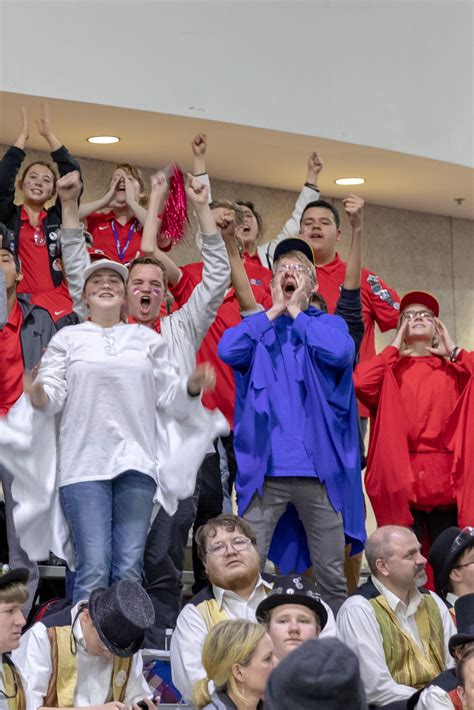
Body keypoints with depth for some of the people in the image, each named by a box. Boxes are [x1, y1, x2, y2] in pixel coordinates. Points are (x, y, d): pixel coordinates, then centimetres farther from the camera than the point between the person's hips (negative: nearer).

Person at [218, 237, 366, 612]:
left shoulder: (329, 324, 12)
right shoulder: (258, 326, 14)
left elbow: (341, 353, -12)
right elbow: (228, 350, -7)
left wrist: (296, 311, -3)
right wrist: (275, 310, -2)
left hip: (319, 469, 0)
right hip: (265, 468, 1)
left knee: (331, 575, 2)